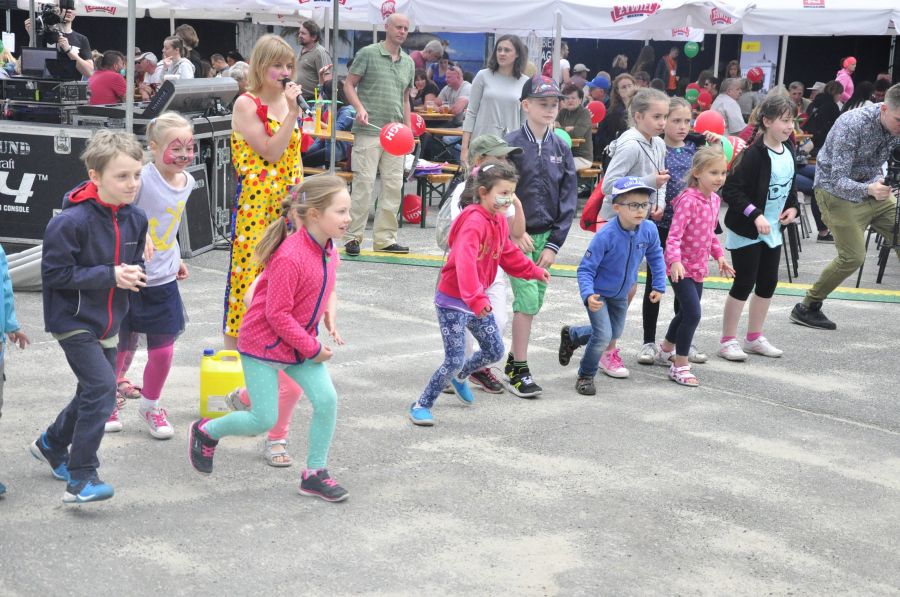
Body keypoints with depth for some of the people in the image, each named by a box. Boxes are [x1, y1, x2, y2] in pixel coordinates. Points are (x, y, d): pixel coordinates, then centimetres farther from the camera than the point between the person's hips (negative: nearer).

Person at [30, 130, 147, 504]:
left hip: (108, 322, 8)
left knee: (94, 393, 19)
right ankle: (81, 479, -12)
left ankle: (52, 444, 46)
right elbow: (55, 273, -21)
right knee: (102, 387, -20)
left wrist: (135, 274, -8)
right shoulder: (72, 221, -22)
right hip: (73, 320, -8)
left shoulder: (135, 219, 0)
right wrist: (110, 275, -24)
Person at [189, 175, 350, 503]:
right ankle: (206, 431, 27)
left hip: (301, 341, 8)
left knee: (327, 400, -6)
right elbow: (277, 314, -25)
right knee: (265, 419, -2)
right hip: (263, 343, -8)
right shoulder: (290, 257, -28)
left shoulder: (329, 251, 0)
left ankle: (315, 473, 9)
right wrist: (312, 349, -18)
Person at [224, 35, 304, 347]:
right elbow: (271, 152, -16)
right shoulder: (246, 104, -8)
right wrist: (292, 112, -18)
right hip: (254, 204, -6)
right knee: (249, 271, -6)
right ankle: (233, 349, 2)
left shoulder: (288, 101, 12)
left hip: (287, 204, 7)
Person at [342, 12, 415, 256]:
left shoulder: (408, 62, 16)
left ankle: (385, 238, 12)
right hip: (369, 129, -6)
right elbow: (349, 85, -1)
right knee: (364, 183, -7)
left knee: (394, 186, 5)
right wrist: (360, 108, -18)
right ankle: (352, 236, 0)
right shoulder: (368, 53, 0)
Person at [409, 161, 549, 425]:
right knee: (455, 361, -9)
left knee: (495, 351, 15)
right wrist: (476, 298, -47)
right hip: (453, 301, -9)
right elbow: (465, 262, -39)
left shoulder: (499, 220, 4)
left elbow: (508, 253, 23)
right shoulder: (474, 221, -26)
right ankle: (421, 406, 9)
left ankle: (459, 378, 43)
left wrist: (534, 271, 28)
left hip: (478, 300, 9)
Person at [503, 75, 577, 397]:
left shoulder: (561, 148, 5)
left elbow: (568, 200, 5)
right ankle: (519, 371, -1)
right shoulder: (511, 145, -8)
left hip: (546, 236, 5)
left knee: (534, 302, 9)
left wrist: (554, 244, -1)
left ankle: (514, 361, 23)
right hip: (517, 236, -5)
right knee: (527, 299, -10)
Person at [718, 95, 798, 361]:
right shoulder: (753, 154, -21)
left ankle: (754, 337, 28)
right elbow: (731, 190, -23)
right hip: (746, 230, -8)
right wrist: (755, 215, -27)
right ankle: (728, 340, 10)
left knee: (768, 283, 14)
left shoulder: (788, 151, 4)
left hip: (773, 230, 8)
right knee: (744, 284, -2)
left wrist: (792, 207, 5)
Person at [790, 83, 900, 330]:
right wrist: (869, 189, -48)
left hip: (874, 186, 7)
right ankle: (806, 308, 2)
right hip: (837, 191, -6)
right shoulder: (852, 125, -29)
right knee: (852, 256, -12)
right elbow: (839, 181, -31)